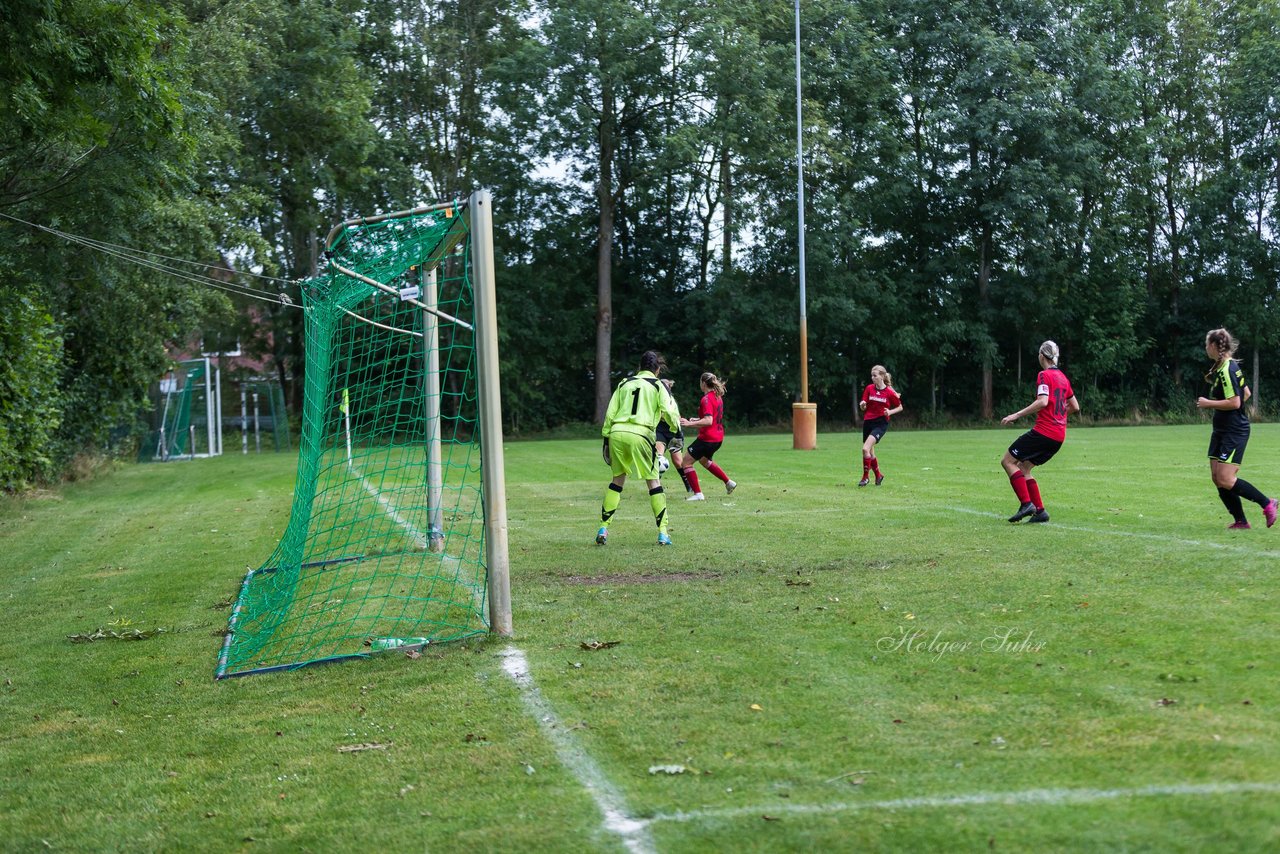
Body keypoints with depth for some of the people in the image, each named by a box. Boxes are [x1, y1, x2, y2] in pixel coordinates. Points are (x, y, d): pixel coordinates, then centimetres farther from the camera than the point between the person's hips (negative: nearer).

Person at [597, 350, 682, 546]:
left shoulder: (625, 383, 18)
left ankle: (603, 528, 10)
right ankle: (662, 532, 2)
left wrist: (606, 436, 15)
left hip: (617, 433, 4)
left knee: (617, 480, 16)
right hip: (640, 434, -3)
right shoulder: (657, 385, 8)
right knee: (653, 481, 6)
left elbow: (610, 412, 13)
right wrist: (675, 426, 16)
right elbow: (668, 412, -1)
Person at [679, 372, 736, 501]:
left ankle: (698, 494, -6)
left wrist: (690, 423, -34)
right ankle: (729, 483, 35)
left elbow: (708, 421, -29)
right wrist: (698, 420, 24)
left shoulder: (706, 399, -19)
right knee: (704, 460, 32)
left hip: (707, 438, -10)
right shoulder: (718, 397, 10)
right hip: (718, 438, 10)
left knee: (686, 461, -2)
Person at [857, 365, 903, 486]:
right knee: (870, 453, 12)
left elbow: (900, 407, 4)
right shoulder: (869, 388, 1)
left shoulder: (890, 392, -8)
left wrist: (890, 412, -13)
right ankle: (878, 476, 33)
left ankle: (866, 477, -6)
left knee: (865, 449, -20)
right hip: (868, 422, 5)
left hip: (881, 423, -5)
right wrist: (862, 405, -19)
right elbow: (863, 408, 4)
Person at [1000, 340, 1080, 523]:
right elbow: (1075, 406, 22)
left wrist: (1016, 415, -22)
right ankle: (1040, 511, 6)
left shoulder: (1044, 375, -8)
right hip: (1059, 435, 8)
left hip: (1044, 431, -8)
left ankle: (1026, 504, -11)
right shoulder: (1063, 377, 16)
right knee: (1023, 468, 15)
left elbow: (1042, 402, -23)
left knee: (1008, 461, -1)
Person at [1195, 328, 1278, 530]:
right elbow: (1246, 393, 23)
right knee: (1217, 478, 5)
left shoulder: (1226, 371, -18)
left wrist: (1208, 403, -14)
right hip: (1222, 430, 10)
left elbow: (1234, 402, -24)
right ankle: (1240, 521, 10)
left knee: (1225, 480, -13)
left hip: (1234, 432, -10)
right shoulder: (1230, 366, 13)